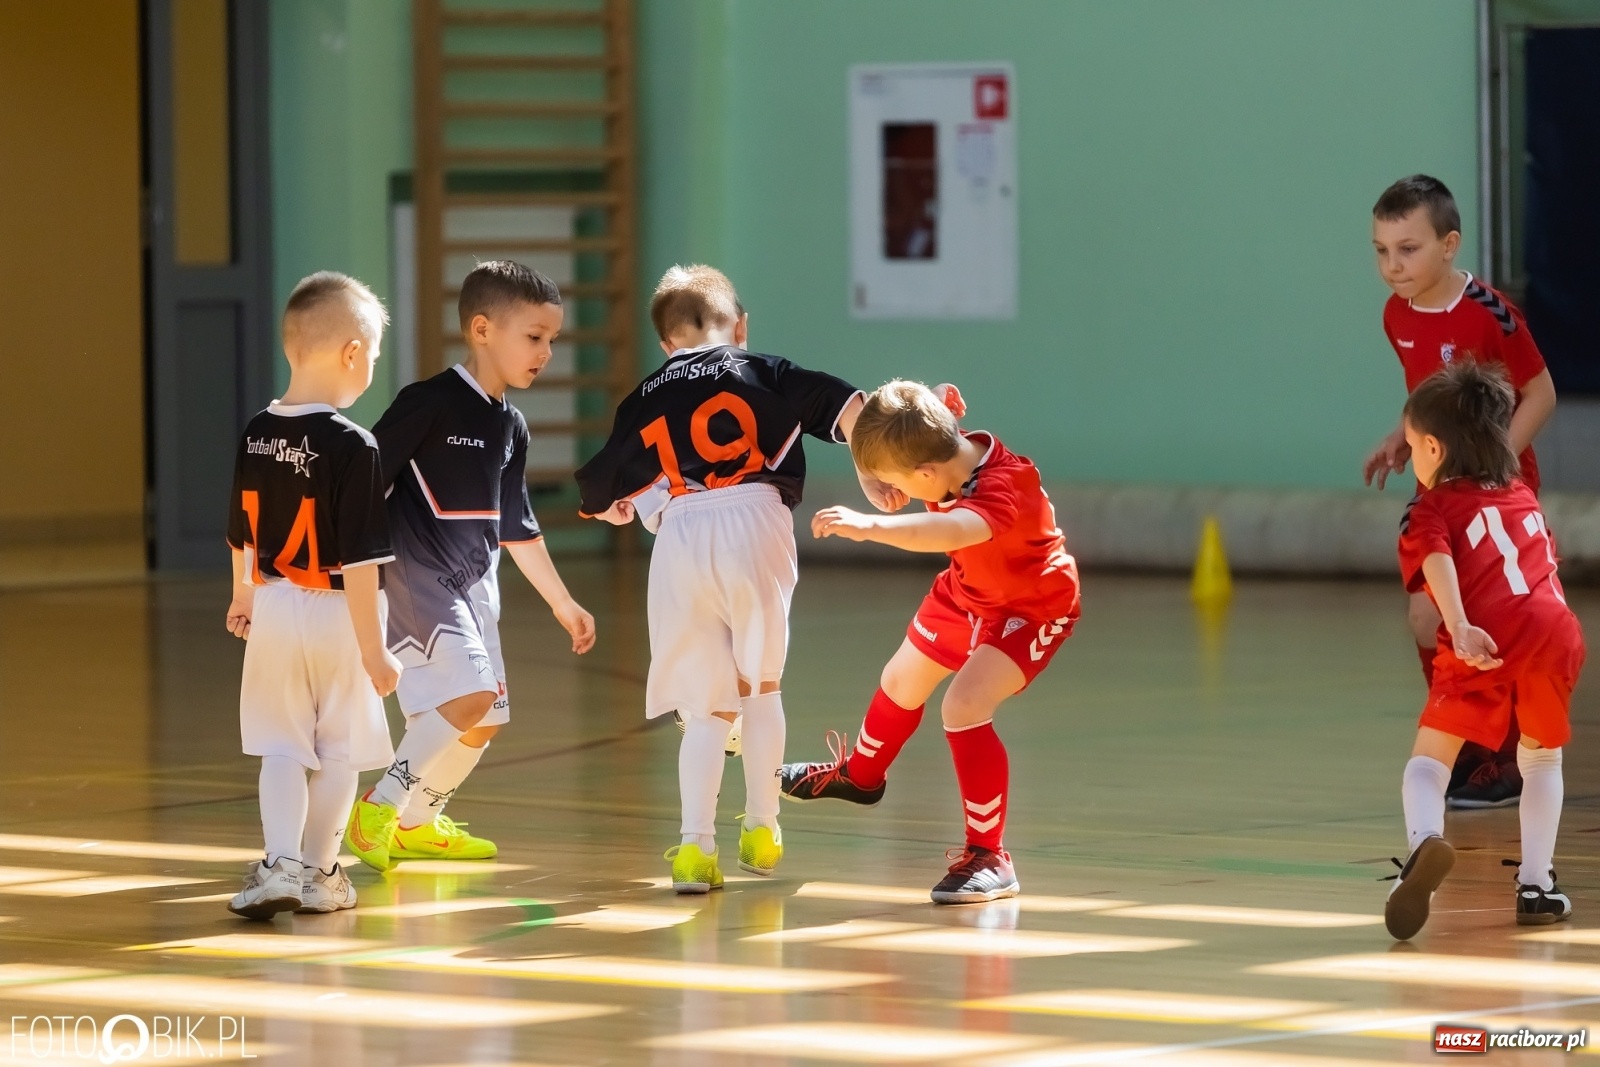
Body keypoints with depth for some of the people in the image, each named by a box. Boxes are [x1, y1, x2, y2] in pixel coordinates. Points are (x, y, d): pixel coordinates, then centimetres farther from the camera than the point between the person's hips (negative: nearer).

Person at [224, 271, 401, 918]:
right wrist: (374, 651, -16)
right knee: (340, 749, 11)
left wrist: (244, 597, 31)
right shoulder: (351, 447, -20)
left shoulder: (256, 435, -1)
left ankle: (280, 865, -3)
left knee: (281, 747, 12)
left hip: (274, 608, 5)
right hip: (335, 616, -5)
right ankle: (318, 873, 20)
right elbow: (358, 560, -21)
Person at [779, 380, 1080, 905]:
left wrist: (870, 526, -77)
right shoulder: (950, 450, -22)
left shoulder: (1007, 488, -44)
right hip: (967, 592, 9)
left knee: (964, 705, -27)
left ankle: (988, 857, -15)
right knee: (903, 681, 25)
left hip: (1030, 608, -8)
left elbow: (952, 530, -66)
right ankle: (860, 774, 57)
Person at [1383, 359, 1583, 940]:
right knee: (1540, 757, 26)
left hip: (1483, 642, -4)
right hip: (1555, 628, 4)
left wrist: (1460, 630, -21)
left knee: (1430, 756, -3)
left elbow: (1439, 566, -7)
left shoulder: (1432, 511, 12)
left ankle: (1424, 840, -32)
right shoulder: (1523, 496, 30)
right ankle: (1535, 884, 23)